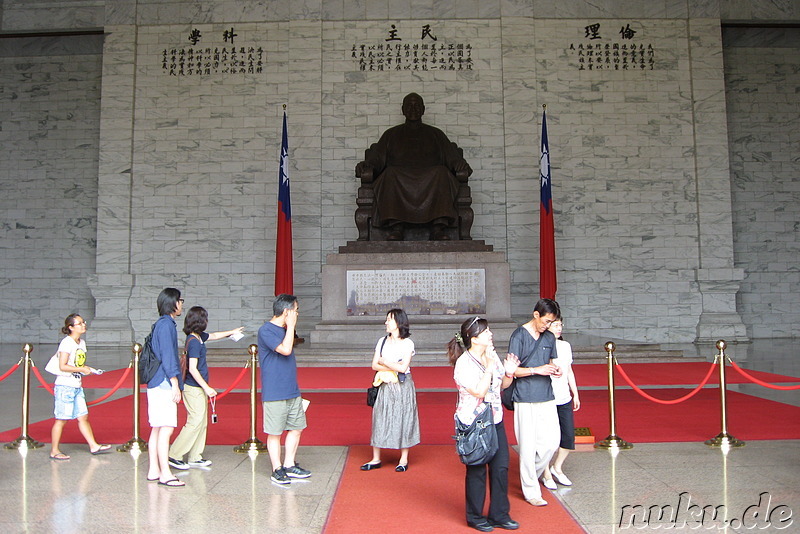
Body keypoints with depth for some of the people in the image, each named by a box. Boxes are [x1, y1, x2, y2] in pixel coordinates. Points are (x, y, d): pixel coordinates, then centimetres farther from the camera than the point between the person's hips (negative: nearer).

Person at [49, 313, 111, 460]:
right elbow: (62, 366, -18)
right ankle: (54, 451, 11)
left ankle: (93, 446, 12)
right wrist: (81, 369, -16)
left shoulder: (81, 342, 12)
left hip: (77, 386, 8)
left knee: (83, 416, 9)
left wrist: (87, 368, 3)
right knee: (61, 419, 0)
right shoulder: (67, 342, -13)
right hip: (65, 386, -8)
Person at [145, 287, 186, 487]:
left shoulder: (160, 324, 17)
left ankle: (153, 470, 18)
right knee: (166, 429, -7)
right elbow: (168, 357, -17)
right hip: (164, 384, -10)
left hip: (156, 384, 10)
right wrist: (175, 385, -16)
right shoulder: (166, 324, -13)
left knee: (157, 429, 12)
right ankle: (165, 474, -4)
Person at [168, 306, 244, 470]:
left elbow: (213, 336, 31)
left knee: (202, 423, 11)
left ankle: (195, 458, 18)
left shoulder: (198, 337, 8)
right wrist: (207, 388, -21)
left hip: (198, 388, 10)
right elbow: (193, 369, -23)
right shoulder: (194, 341, -19)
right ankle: (174, 455, 1)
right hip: (194, 388, -10)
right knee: (195, 422, -7)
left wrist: (232, 332, 42)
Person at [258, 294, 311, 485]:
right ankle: (277, 469, 15)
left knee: (296, 428, 12)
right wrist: (291, 326, -18)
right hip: (275, 393, -8)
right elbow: (285, 349, -25)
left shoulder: (285, 330, 14)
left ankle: (289, 465, 24)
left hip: (293, 392, 9)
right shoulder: (266, 331, -13)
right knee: (274, 433, 3)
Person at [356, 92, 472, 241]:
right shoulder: (391, 134, 27)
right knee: (391, 174, -34)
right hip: (399, 178, 0)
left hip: (430, 178, 0)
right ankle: (396, 227, -44)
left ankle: (439, 228, -44)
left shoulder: (435, 134, 27)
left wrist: (461, 165, -10)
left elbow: (453, 158, 14)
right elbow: (376, 159, 14)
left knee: (441, 173, -33)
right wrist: (365, 166, -9)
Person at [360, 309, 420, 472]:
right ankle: (376, 459, 12)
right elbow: (374, 365, 3)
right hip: (385, 386, 4)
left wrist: (383, 362, -5)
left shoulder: (408, 343, -4)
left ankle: (403, 460, 13)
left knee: (403, 420, 1)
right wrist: (393, 368, -12)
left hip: (402, 387, -4)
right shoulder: (382, 341, 9)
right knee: (380, 420, 3)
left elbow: (403, 367, -14)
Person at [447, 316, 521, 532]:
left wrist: (509, 373, -4)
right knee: (477, 470, 6)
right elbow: (479, 391, -25)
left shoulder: (492, 355, 5)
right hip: (473, 423, -7)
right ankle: (475, 517, 25)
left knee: (501, 466, 9)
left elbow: (502, 385, 16)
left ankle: (499, 515, 26)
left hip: (495, 419, 7)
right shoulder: (464, 363, -17)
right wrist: (489, 366, -23)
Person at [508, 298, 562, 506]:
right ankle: (531, 491, 13)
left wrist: (555, 370, -1)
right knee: (528, 446, 0)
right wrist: (537, 370, -20)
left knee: (551, 442, 5)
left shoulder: (549, 337, 11)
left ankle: (530, 475, 30)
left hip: (547, 397, 6)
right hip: (525, 399, -6)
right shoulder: (519, 336, -8)